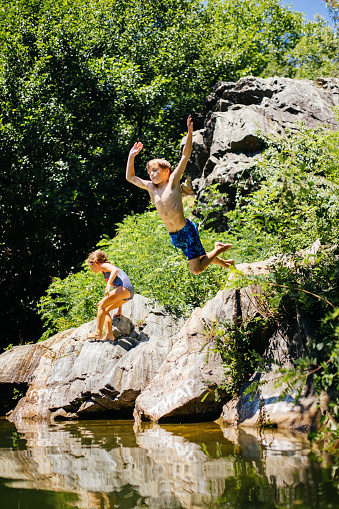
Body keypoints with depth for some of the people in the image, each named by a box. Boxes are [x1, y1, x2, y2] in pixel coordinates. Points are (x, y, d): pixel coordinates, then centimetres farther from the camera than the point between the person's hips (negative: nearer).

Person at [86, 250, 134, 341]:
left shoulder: (104, 265, 7)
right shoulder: (107, 269, 35)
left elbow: (115, 270, -16)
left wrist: (108, 284, -29)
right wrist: (119, 309, 36)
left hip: (125, 288, -9)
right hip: (129, 293, 9)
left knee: (101, 305, -7)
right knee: (106, 310, 13)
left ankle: (98, 333, -9)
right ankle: (109, 335, 2)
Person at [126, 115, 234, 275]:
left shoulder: (173, 181, -5)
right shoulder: (151, 187, 8)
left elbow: (185, 156, -11)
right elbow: (130, 177, 18)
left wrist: (190, 133, -19)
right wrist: (131, 157, 11)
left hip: (187, 231, -6)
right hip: (174, 237, 6)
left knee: (196, 269, -11)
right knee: (200, 259, 15)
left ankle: (219, 249, 11)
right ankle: (224, 263, 42)